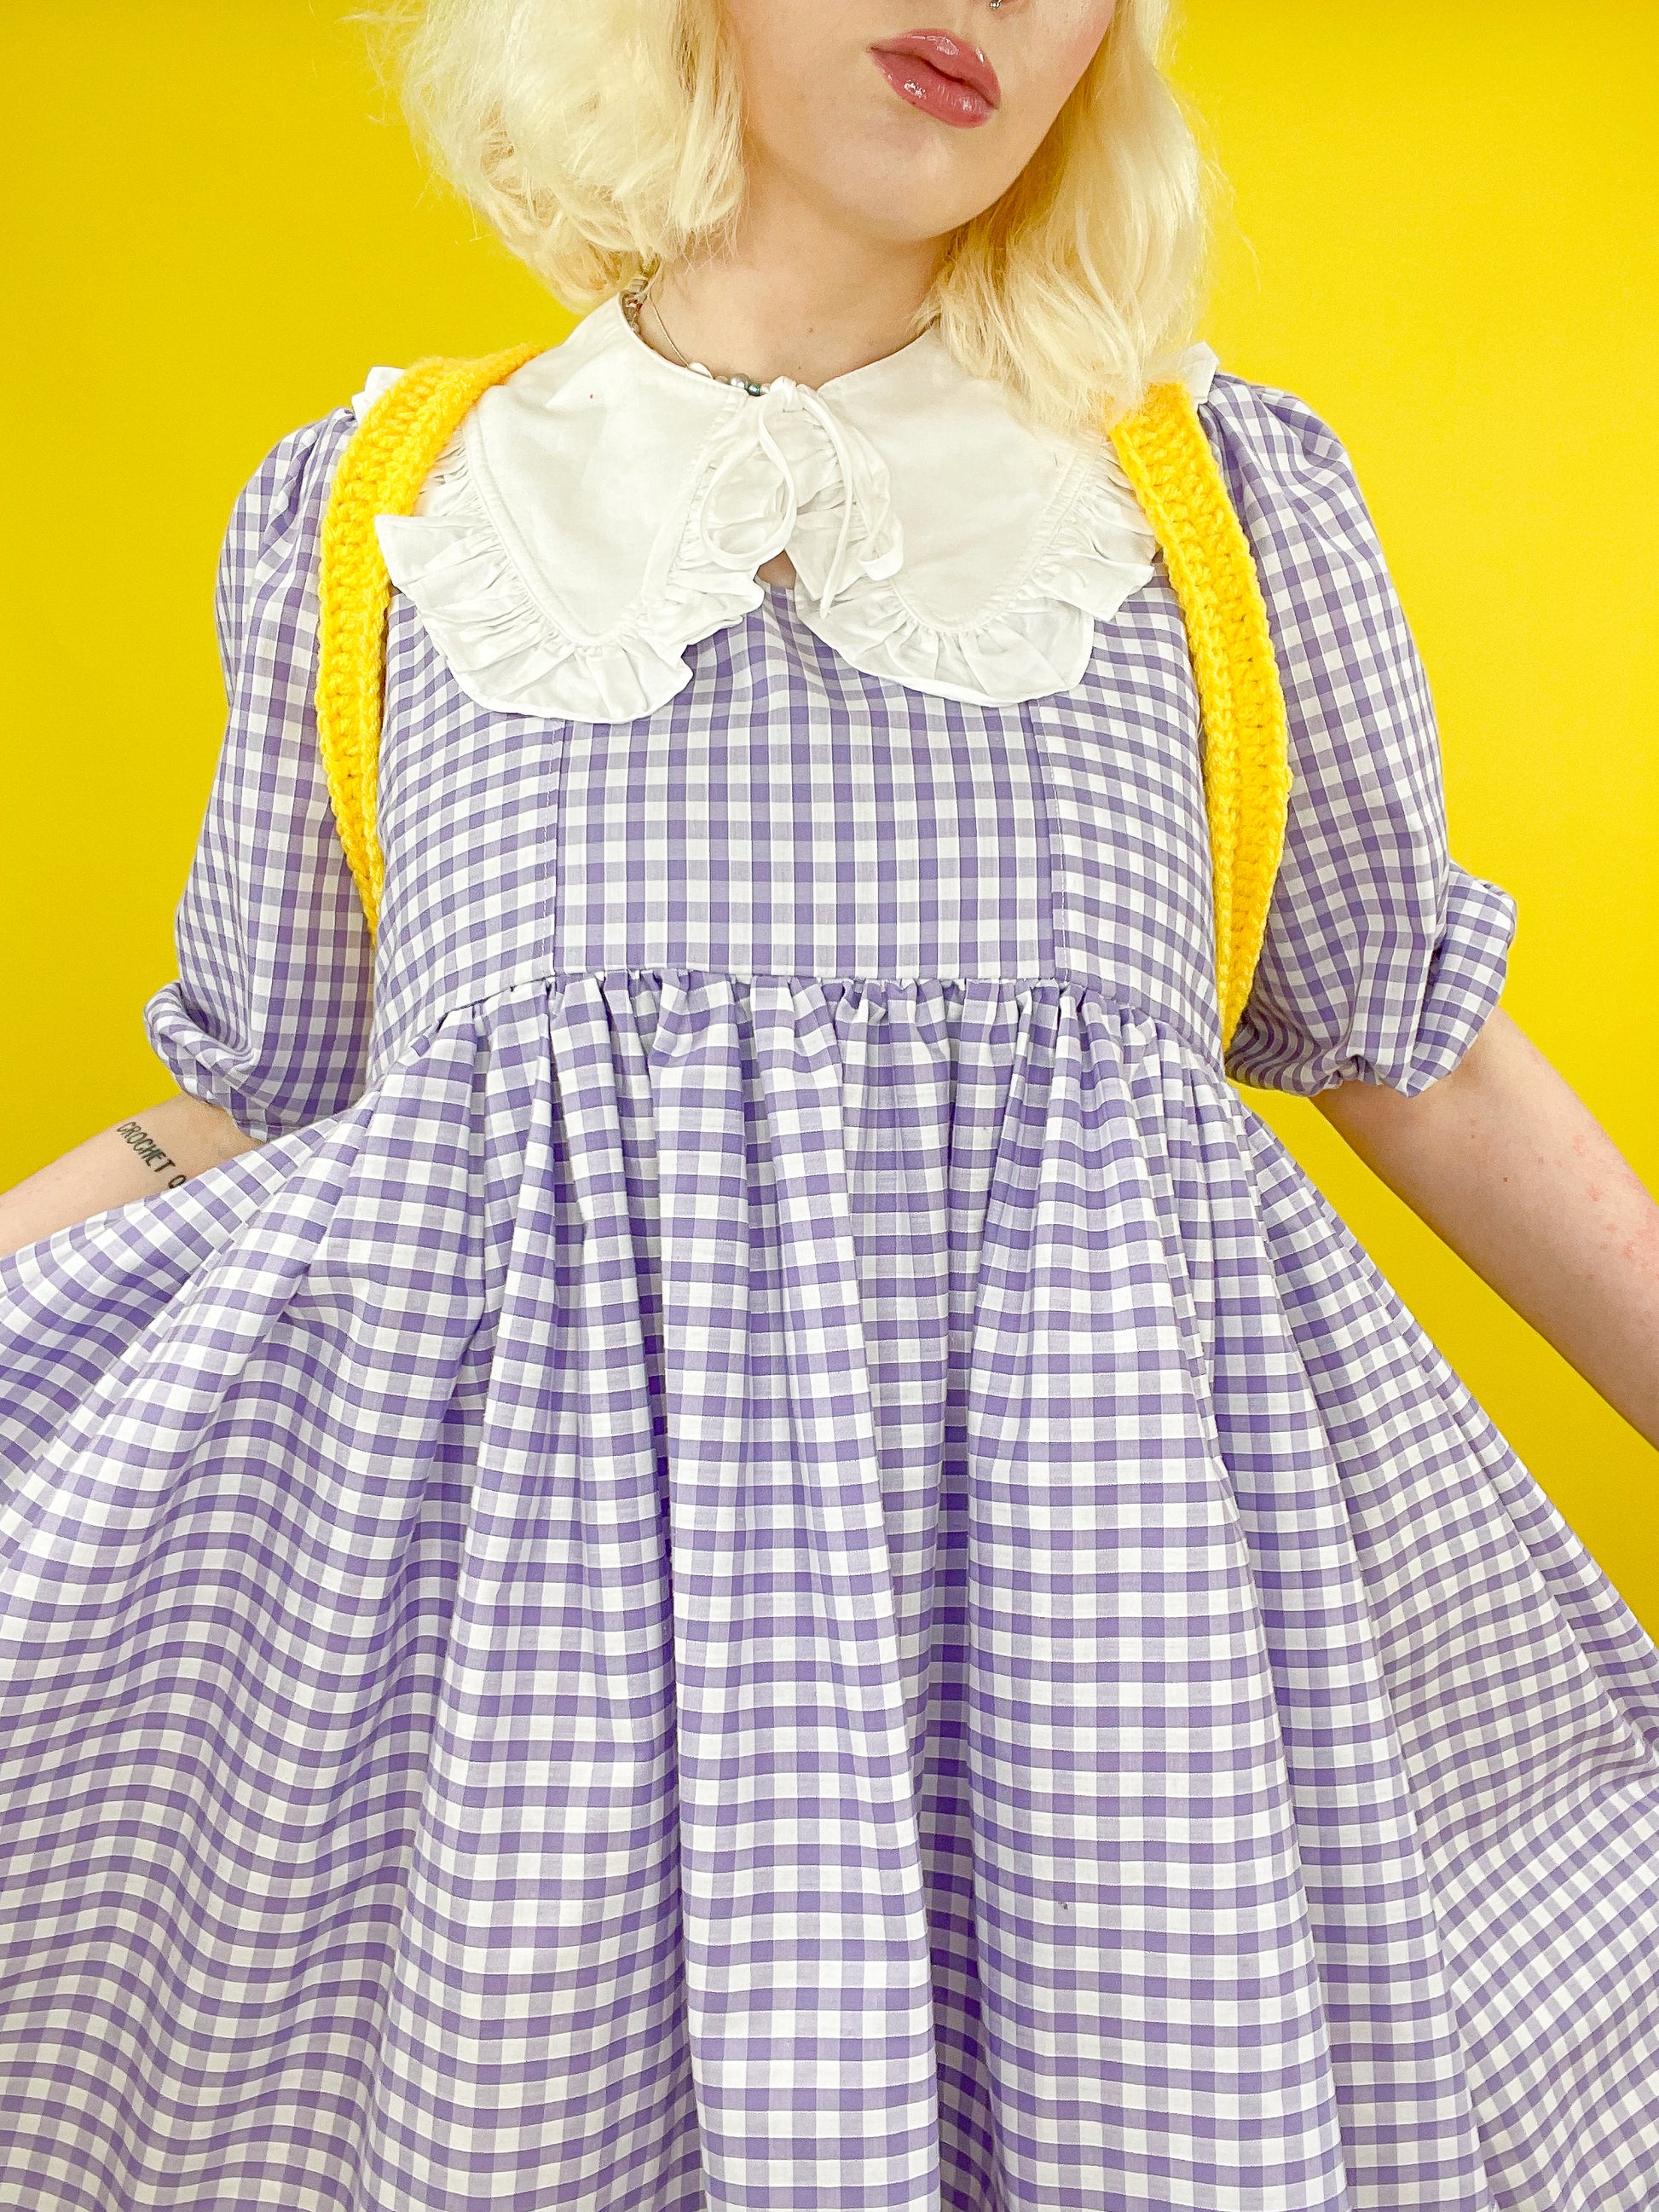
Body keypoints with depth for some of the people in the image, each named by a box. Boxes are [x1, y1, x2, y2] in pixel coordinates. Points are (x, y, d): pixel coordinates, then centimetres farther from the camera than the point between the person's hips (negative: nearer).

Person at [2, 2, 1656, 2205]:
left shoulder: (1221, 491, 10)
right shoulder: (363, 506, 10)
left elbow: (1422, 1054, 13)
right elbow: (259, 1105, 14)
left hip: (1118, 1521, 1)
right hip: (502, 1560, 1)